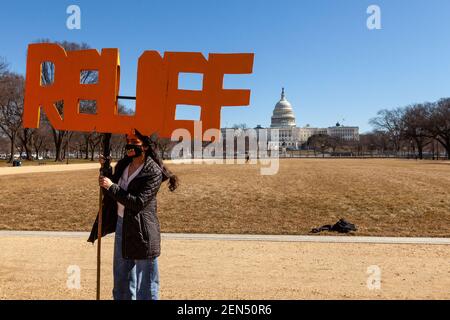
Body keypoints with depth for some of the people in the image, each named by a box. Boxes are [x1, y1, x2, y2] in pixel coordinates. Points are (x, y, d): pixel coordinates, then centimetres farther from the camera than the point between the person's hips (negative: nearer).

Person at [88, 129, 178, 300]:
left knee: (146, 283, 4)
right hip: (121, 225, 8)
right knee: (121, 279, 19)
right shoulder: (123, 164, 8)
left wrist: (111, 187, -19)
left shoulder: (154, 172, -14)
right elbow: (111, 194, 14)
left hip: (141, 231, -7)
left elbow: (138, 202, -21)